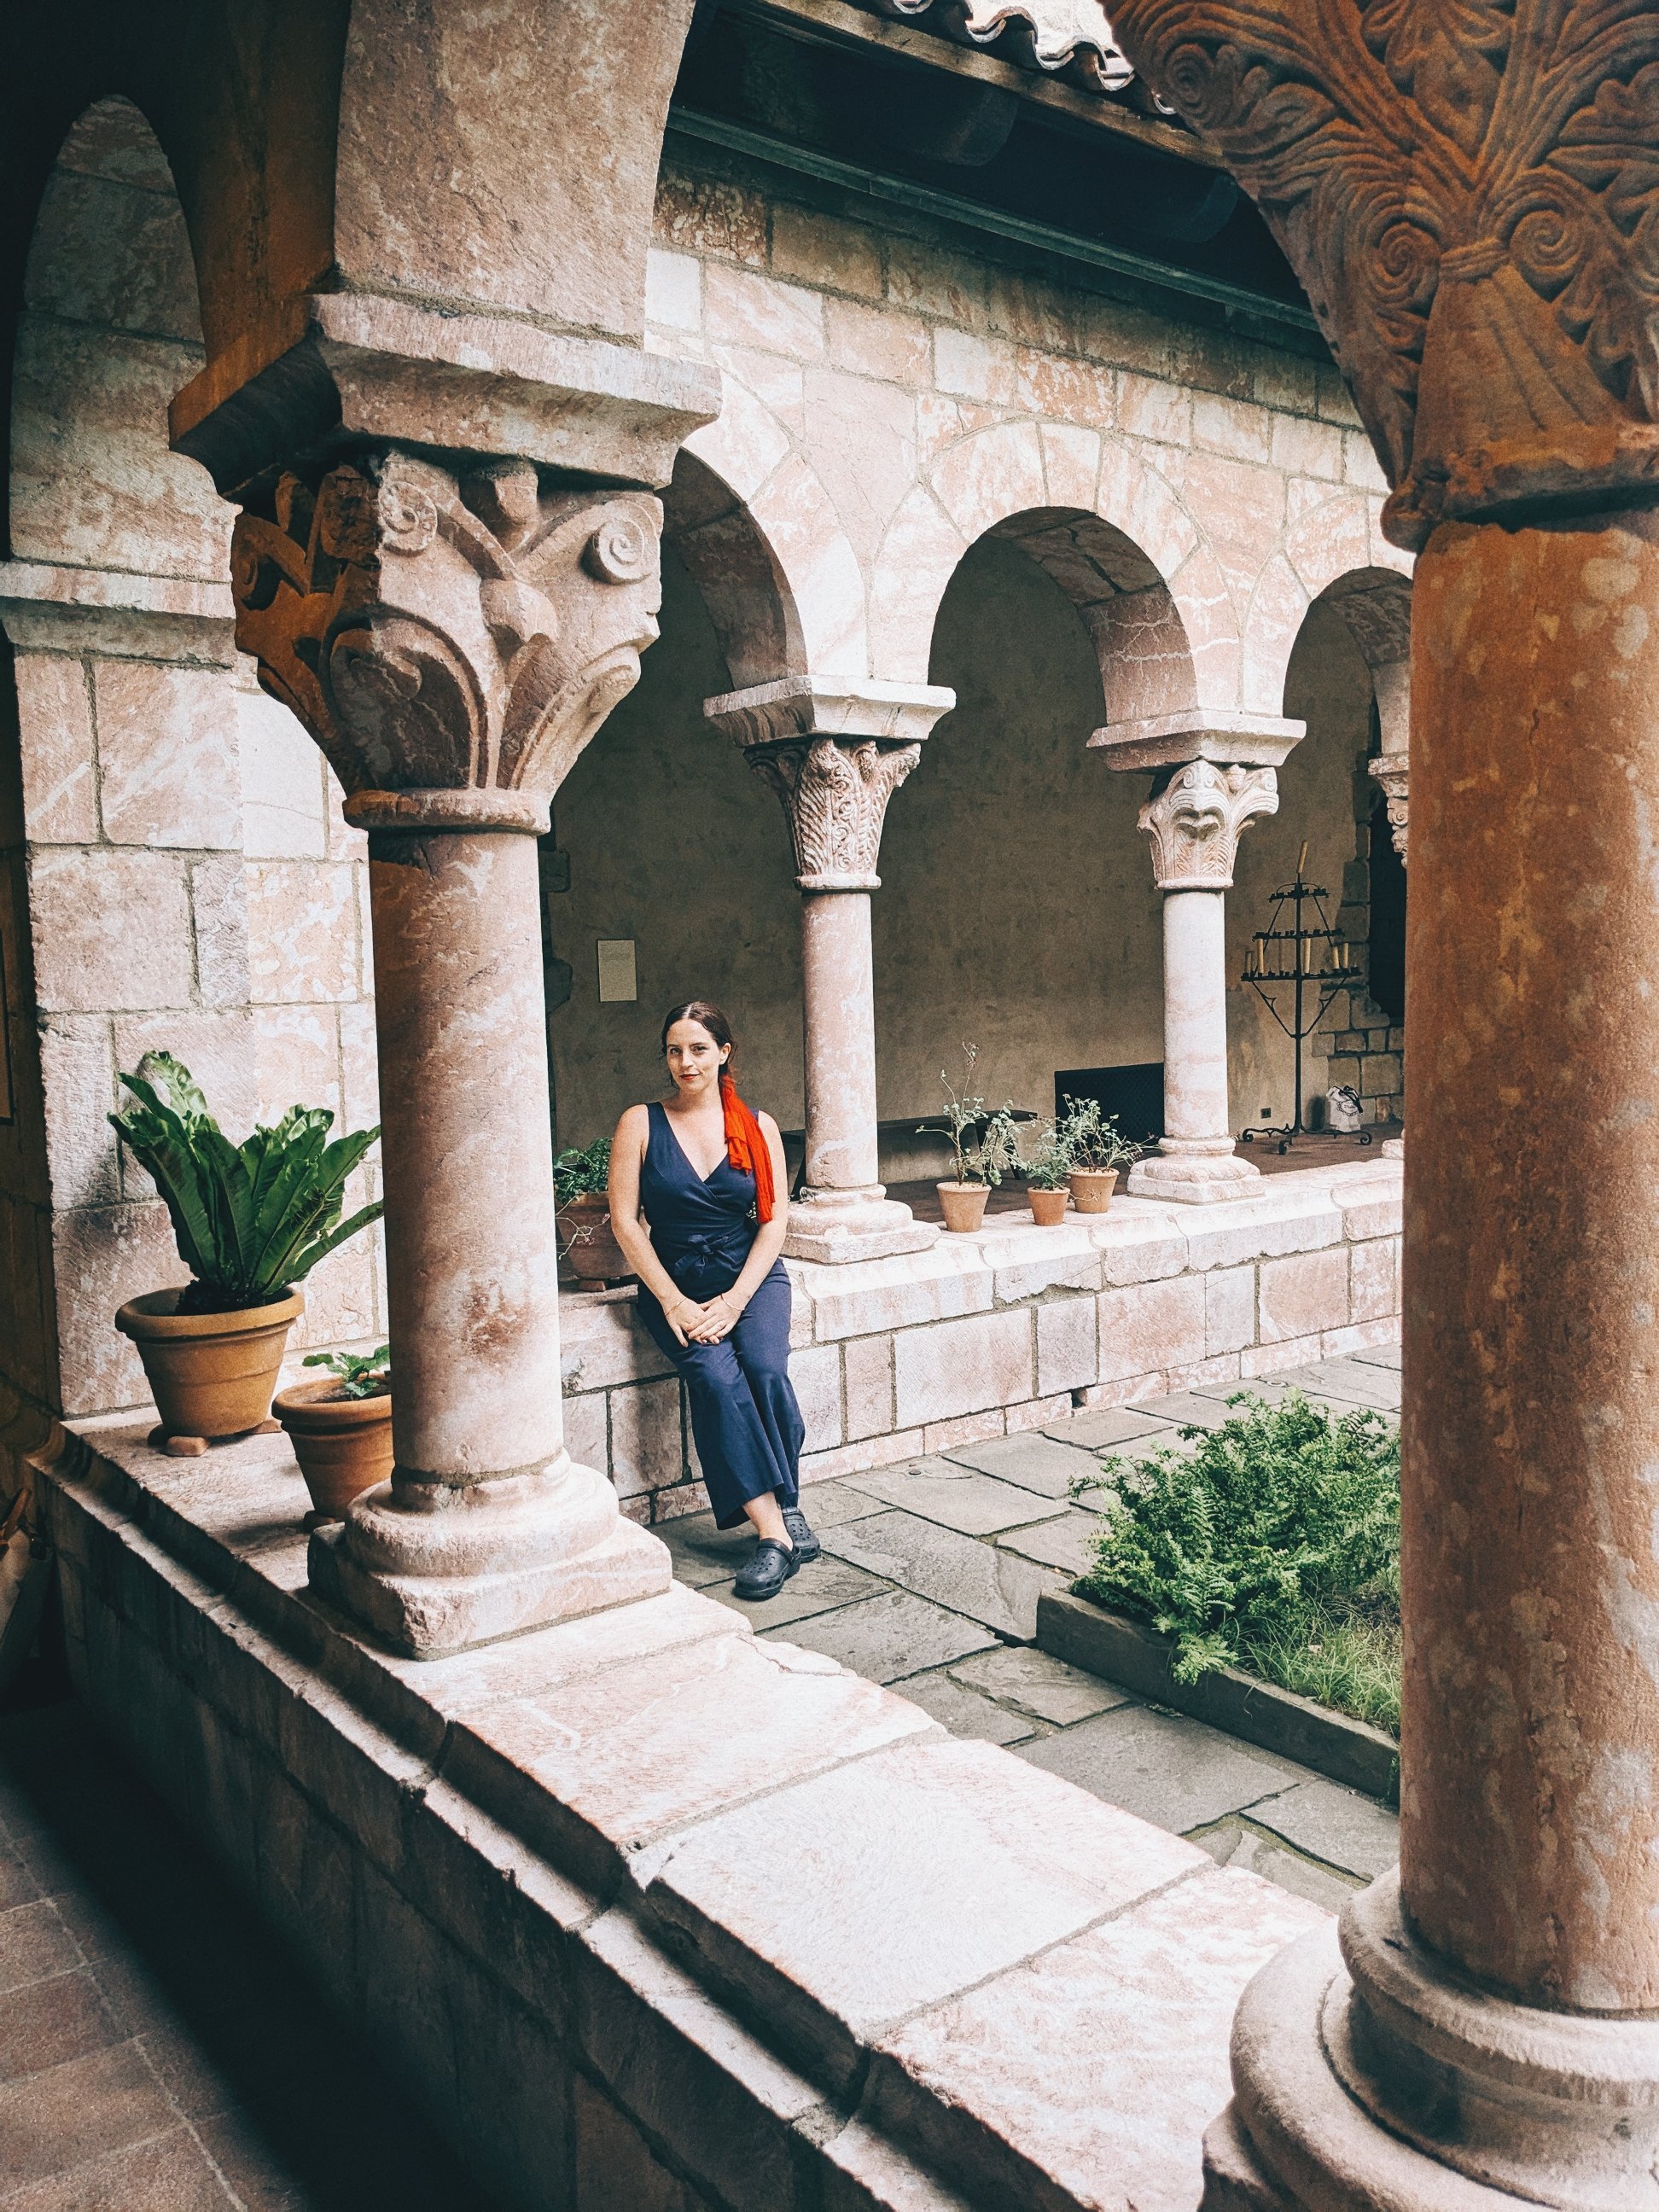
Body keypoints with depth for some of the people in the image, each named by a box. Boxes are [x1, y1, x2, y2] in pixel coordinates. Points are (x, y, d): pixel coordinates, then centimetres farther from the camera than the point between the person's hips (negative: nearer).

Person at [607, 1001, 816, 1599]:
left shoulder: (757, 1127, 5)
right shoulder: (641, 1124, 1)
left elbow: (775, 1219, 1)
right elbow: (625, 1220, -3)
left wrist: (734, 1300, -12)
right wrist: (673, 1301, -12)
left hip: (750, 1278, 1)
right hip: (674, 1282, -1)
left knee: (765, 1367, -28)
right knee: (715, 1375, -28)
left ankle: (787, 1509, -11)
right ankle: (775, 1528, -26)